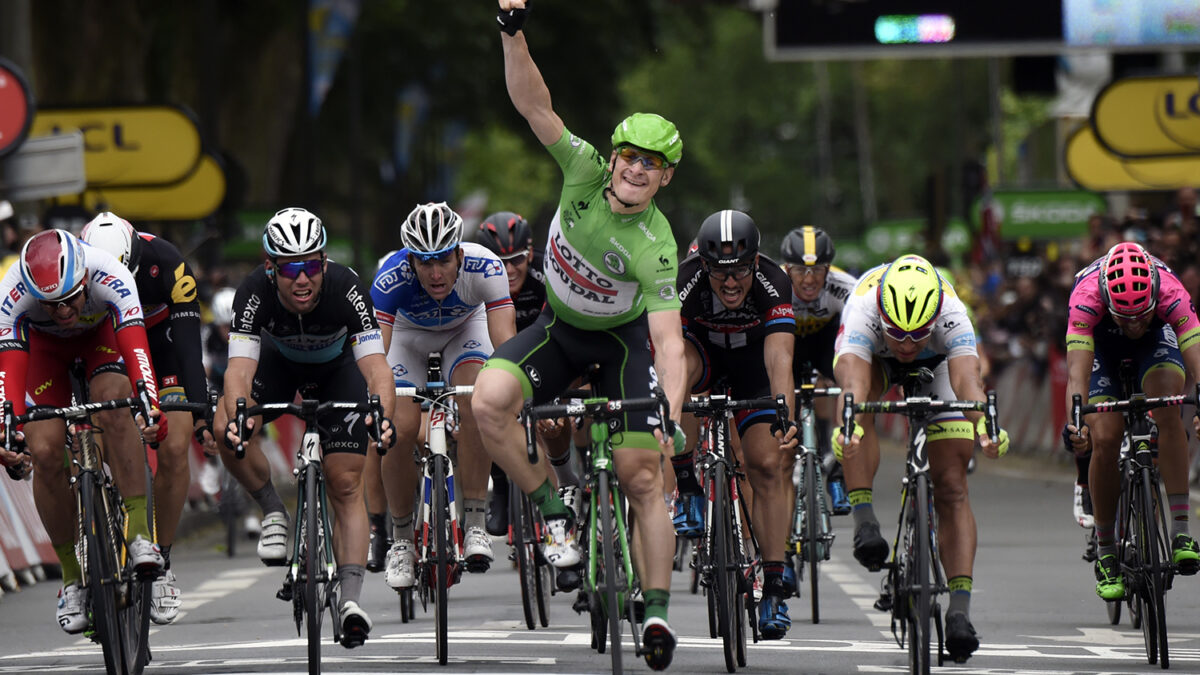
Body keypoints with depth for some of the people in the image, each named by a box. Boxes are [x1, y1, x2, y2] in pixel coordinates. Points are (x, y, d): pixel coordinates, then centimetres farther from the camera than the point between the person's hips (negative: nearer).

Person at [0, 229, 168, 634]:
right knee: (45, 453, -14)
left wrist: (152, 409, -64)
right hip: (45, 343, 1)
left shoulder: (109, 276, -40)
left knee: (116, 413, -31)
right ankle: (73, 577, 1)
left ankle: (139, 532, -26)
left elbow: (136, 348, -49)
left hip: (104, 332, -1)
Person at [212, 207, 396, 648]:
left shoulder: (346, 289, -37)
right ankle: (273, 511, -1)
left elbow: (376, 365, -44)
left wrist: (383, 415, -63)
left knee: (346, 484, -11)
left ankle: (351, 598, -12)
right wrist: (237, 415, -63)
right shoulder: (255, 293, -35)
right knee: (227, 432, -25)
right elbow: (239, 367, -43)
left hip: (337, 367, -1)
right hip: (278, 359, 1)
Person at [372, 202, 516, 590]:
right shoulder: (392, 277, -39)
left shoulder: (484, 267, -37)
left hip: (465, 327, 0)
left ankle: (475, 525, -18)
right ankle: (401, 539, 5)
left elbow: (504, 340, -43)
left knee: (473, 409, -28)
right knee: (401, 430, -16)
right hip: (408, 333, 0)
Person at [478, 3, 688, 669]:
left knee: (643, 478, -9)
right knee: (489, 401, -25)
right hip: (558, 326, 3)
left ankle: (657, 611, 1)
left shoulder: (655, 249, -31)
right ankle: (554, 513, -7)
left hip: (621, 338, -3)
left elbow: (669, 342, -36)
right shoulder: (586, 170, -21)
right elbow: (532, 104, -27)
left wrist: (672, 416, -50)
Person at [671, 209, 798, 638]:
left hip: (752, 358, 0)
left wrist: (785, 415, -57)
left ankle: (775, 586, -4)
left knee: (769, 466, -11)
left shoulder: (772, 282, -33)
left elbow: (779, 356, -42)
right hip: (702, 348, 0)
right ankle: (687, 487, -21)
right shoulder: (686, 280, -33)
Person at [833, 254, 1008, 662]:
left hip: (936, 364, 0)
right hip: (872, 357, 0)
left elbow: (967, 381, -54)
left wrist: (984, 427, -73)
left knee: (952, 488, -11)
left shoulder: (952, 315, -40)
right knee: (859, 409, -37)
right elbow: (853, 384, -56)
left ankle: (960, 609, -13)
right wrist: (848, 427, -76)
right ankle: (864, 518, -32)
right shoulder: (863, 312, -41)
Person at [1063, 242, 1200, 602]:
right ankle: (1106, 552, 1)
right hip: (1101, 343, 0)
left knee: (1167, 411, -28)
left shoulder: (1171, 294, -39)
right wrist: (1074, 423, -63)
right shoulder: (1086, 298, -41)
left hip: (1158, 338, 0)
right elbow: (1077, 371, -47)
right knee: (1105, 439, -16)